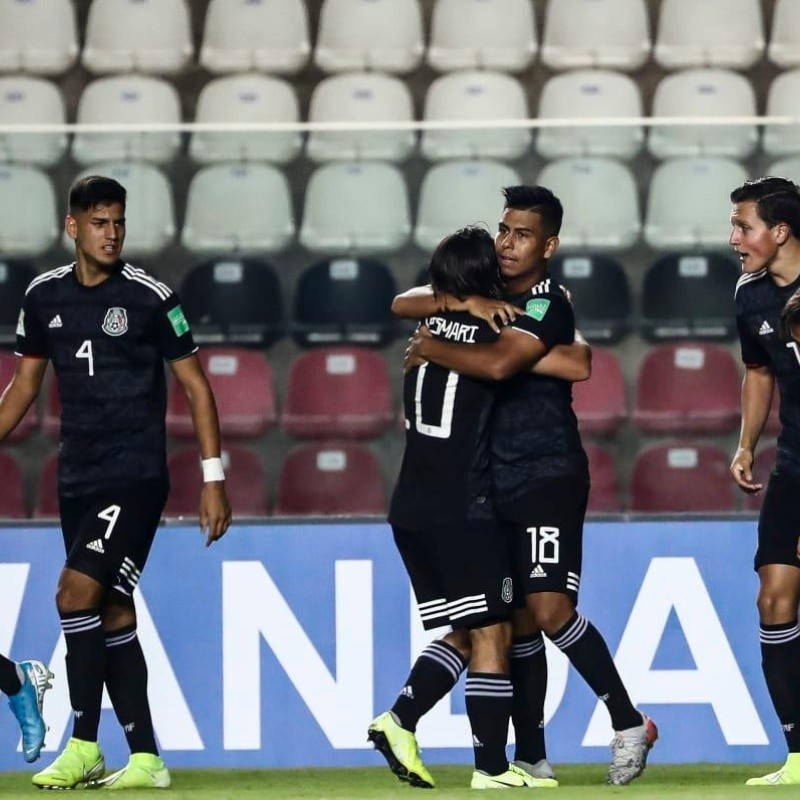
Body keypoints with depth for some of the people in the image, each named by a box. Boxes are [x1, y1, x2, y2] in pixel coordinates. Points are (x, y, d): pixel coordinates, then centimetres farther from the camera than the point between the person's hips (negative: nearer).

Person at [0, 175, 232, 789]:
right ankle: (145, 760, 9)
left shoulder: (149, 297, -6)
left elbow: (196, 386, -3)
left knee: (76, 591, -18)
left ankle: (85, 747, -11)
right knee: (112, 613, 5)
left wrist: (214, 478, -7)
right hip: (78, 479, 6)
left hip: (136, 478, -6)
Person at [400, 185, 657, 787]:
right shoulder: (495, 296, 13)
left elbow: (498, 363, -28)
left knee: (550, 610, -18)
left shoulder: (547, 305, -14)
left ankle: (629, 725, -6)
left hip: (549, 477, -8)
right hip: (501, 482, 8)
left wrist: (431, 349, -14)